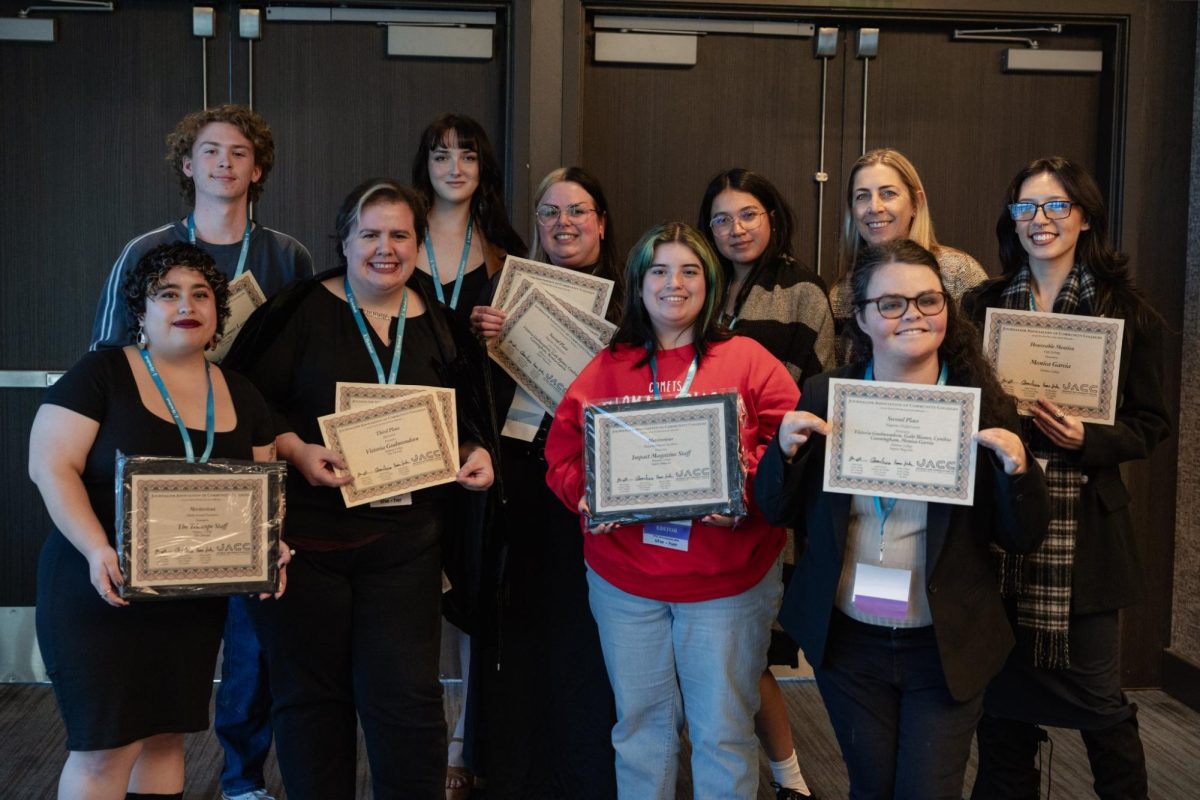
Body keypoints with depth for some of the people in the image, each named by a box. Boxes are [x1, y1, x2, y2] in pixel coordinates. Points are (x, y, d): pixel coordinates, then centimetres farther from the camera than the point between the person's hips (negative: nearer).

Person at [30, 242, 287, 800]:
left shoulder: (241, 396, 8)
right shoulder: (102, 373, -7)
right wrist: (97, 549, -27)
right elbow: (50, 466, -13)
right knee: (107, 745, -3)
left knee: (165, 735, 12)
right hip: (102, 589, -4)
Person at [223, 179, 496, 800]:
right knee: (308, 691, 10)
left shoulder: (439, 327, 9)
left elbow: (465, 418, 17)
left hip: (404, 537, 2)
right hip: (306, 532, -2)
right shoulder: (303, 310, -3)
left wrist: (476, 453, -3)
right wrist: (296, 450, -20)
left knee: (406, 695, -1)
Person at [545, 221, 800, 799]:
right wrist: (587, 495, -15)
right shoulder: (605, 369, 7)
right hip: (625, 577, 2)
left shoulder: (747, 360, 0)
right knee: (640, 724, 15)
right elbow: (563, 452, 4)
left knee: (724, 729, 8)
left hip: (728, 578, -2)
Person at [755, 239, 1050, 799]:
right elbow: (779, 513, 2)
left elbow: (1022, 539, -5)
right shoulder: (824, 396, -4)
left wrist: (1017, 471, -24)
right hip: (846, 641, 2)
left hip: (946, 648, -1)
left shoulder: (983, 404, -8)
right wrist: (785, 451, -17)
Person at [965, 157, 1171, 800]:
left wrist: (1088, 439, -14)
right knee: (1004, 695, 11)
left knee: (1095, 694, 6)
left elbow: (1151, 424, 3)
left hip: (1083, 527, -2)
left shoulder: (1126, 312, 1)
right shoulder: (981, 306, 8)